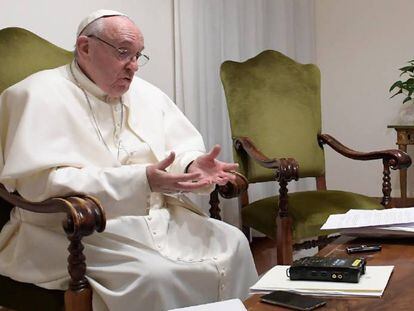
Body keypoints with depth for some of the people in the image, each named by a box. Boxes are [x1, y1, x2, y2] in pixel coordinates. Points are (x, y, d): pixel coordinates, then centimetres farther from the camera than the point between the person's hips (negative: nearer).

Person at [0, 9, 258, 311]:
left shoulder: (146, 94, 15)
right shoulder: (39, 95, -9)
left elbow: (184, 146, 15)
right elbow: (40, 182, -21)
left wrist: (193, 166, -12)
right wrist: (141, 181, -28)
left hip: (160, 218, 7)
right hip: (79, 232, -7)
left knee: (232, 244, -8)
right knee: (154, 276, -30)